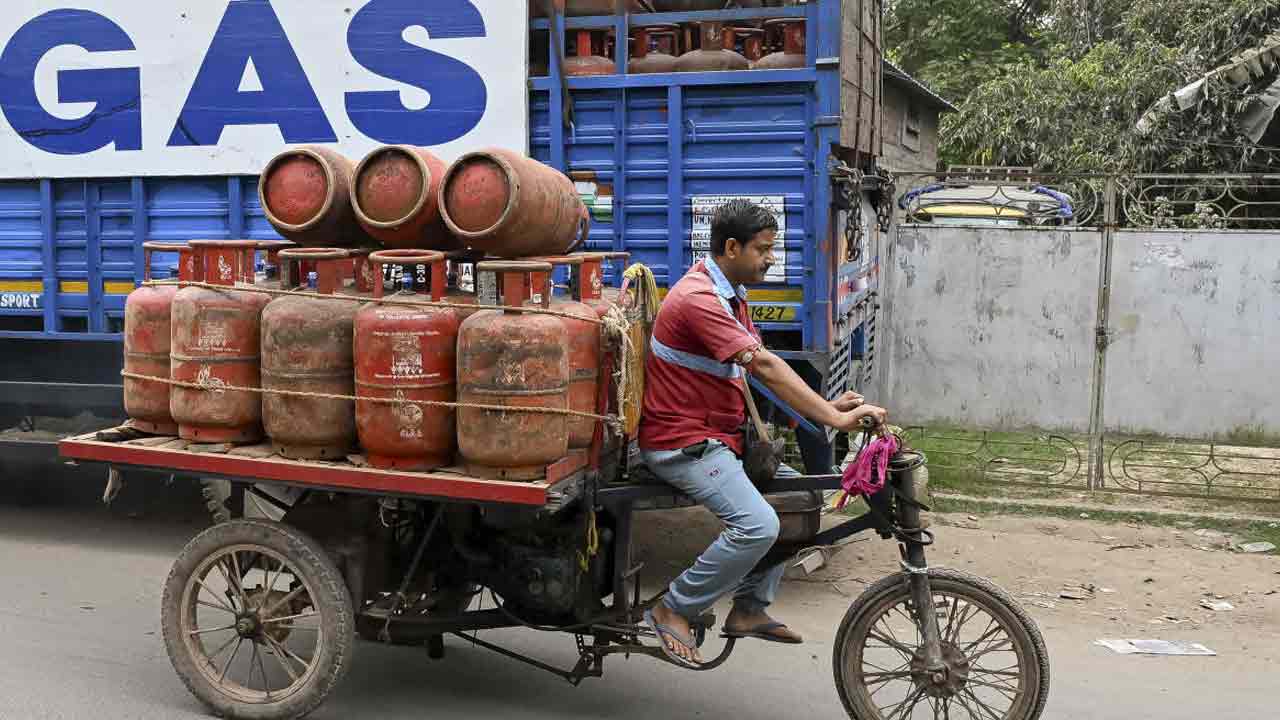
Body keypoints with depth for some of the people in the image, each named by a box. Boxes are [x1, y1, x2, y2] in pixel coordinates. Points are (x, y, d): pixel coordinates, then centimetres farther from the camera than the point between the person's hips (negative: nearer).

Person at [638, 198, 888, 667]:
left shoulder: (730, 294, 13)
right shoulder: (699, 298, -21)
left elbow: (761, 369, 9)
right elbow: (766, 367, -28)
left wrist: (828, 406, -4)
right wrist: (836, 419, -29)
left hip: (717, 435, 11)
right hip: (681, 443, -10)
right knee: (757, 525, -25)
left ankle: (749, 609, 16)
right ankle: (673, 611, -8)